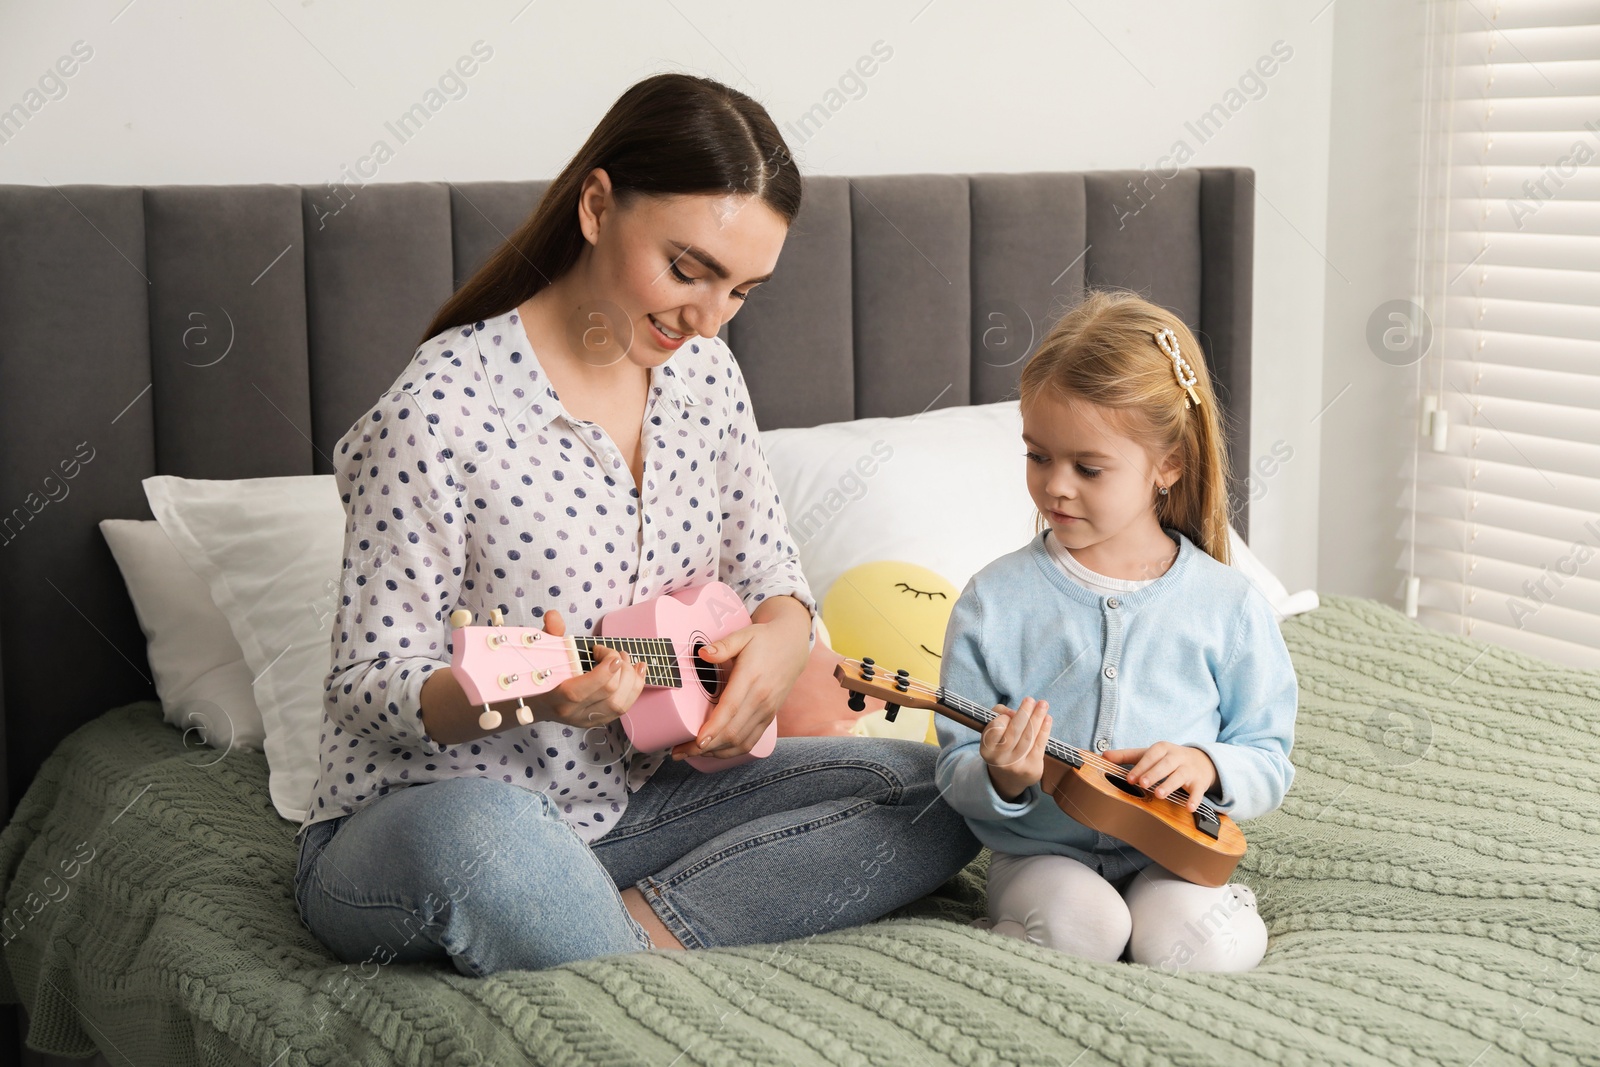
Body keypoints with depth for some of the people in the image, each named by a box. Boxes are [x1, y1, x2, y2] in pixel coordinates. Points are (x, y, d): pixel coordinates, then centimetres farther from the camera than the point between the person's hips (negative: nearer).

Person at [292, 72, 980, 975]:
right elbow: (370, 687, -16)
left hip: (626, 803, 7)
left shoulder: (703, 372, 4)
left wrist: (781, 637, -10)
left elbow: (770, 573, 14)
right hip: (418, 822, -7)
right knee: (478, 833, -43)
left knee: (940, 794, -5)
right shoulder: (440, 411, -18)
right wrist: (514, 696, -36)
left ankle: (638, 927, -18)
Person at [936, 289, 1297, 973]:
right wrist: (1000, 779, -24)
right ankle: (999, 941, -1)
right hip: (1041, 851, -1)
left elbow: (1268, 760, 6)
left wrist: (1207, 765, -16)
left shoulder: (1227, 605, -1)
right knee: (1079, 928, -30)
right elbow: (955, 773, -1)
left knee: (1203, 945, -27)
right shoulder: (994, 601, -3)